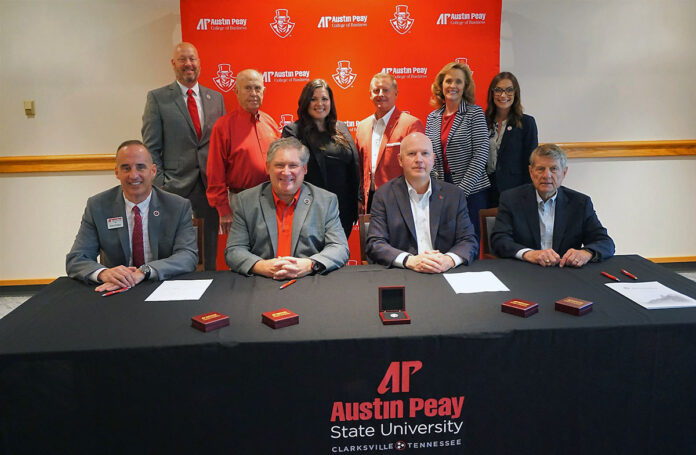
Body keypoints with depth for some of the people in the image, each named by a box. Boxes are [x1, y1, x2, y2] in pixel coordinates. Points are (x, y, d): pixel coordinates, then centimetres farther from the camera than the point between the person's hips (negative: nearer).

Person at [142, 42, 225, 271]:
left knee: (212, 251, 8)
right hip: (176, 186, -3)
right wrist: (159, 185, -9)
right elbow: (151, 147, 0)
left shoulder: (216, 98, 12)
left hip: (212, 185, 3)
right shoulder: (157, 98, 2)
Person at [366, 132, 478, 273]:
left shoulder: (454, 195, 10)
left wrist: (449, 259, -16)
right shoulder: (384, 195, 4)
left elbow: (469, 240, 6)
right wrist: (410, 261, -21)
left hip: (444, 273, 2)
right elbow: (374, 245, -3)